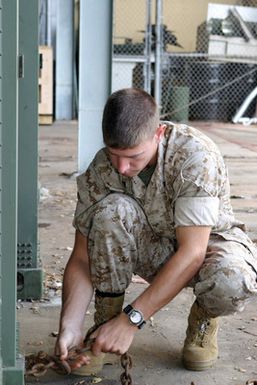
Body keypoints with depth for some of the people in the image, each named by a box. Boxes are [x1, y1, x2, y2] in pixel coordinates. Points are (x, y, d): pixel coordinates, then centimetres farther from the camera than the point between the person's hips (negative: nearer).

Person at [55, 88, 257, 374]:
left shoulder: (196, 155, -31)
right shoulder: (100, 171, -20)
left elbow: (192, 253, -34)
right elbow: (82, 258, -15)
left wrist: (131, 320, -36)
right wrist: (70, 327, -31)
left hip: (209, 241, -2)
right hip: (153, 249, 2)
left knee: (233, 281, -38)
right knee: (111, 209, -30)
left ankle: (204, 317, 0)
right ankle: (106, 318, -11)